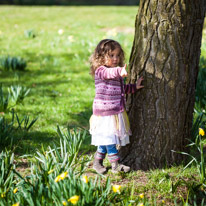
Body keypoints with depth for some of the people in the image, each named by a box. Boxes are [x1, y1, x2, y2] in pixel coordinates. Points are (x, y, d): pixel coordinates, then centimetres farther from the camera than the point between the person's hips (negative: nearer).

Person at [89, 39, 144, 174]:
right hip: (105, 113, -8)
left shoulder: (117, 75, 13)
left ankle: (97, 163, 24)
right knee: (110, 139, -6)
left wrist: (134, 87, 20)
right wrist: (119, 71, -58)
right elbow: (108, 73, -39)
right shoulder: (100, 71, -14)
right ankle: (115, 165, 0)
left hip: (117, 112, 8)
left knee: (106, 141, 13)